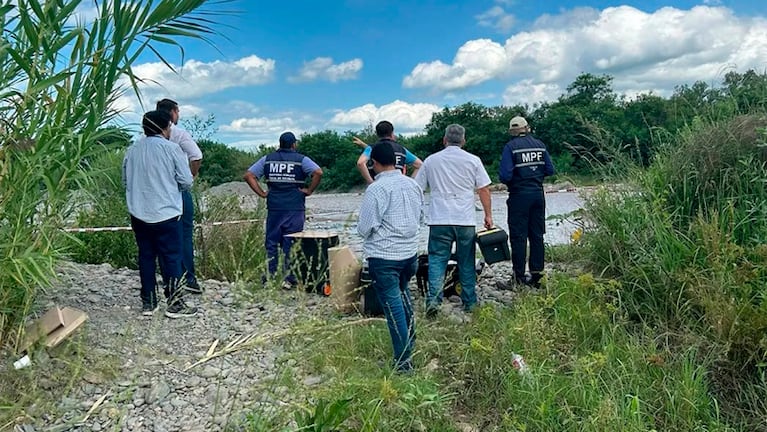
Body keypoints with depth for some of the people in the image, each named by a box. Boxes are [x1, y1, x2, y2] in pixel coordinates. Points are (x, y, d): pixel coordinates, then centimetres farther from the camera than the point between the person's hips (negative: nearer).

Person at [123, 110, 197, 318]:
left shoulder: (132, 150, 6)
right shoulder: (171, 148, -8)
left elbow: (125, 181, 15)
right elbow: (186, 182, -7)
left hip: (139, 215, 5)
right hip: (166, 215, -5)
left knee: (146, 257, 12)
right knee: (172, 258, 3)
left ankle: (148, 303, 18)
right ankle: (175, 304, 7)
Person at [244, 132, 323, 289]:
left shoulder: (267, 159, 9)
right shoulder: (301, 159, -1)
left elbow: (248, 175, 5)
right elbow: (318, 172, -15)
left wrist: (262, 193, 4)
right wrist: (309, 191, -6)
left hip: (274, 207, 3)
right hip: (295, 207, -3)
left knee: (271, 242, 10)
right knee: (291, 244, 3)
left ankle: (268, 278, 14)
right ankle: (289, 279, 6)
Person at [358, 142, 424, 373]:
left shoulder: (376, 189, -17)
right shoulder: (413, 184, 4)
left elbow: (365, 228, -15)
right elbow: (420, 217, 15)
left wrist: (365, 232, 6)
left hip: (384, 256, -7)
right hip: (410, 252, 7)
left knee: (393, 305, 0)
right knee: (403, 295, 26)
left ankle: (404, 360, 5)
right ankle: (410, 342, 40)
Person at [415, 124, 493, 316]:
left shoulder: (430, 161, 7)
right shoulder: (473, 160, 4)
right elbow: (484, 190, 4)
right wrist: (488, 215, 12)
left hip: (439, 221, 0)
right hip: (466, 221, 0)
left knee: (437, 259, 2)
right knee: (466, 263, 10)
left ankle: (433, 299, -12)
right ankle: (469, 303, 17)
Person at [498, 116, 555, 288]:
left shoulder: (511, 147, -8)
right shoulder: (539, 144, 7)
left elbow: (505, 176, -16)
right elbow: (550, 170, 7)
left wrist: (509, 182, 6)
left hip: (519, 196, -5)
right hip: (538, 194, 5)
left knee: (518, 237, -1)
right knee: (537, 235, 11)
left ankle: (519, 277, 0)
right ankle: (536, 274, 15)